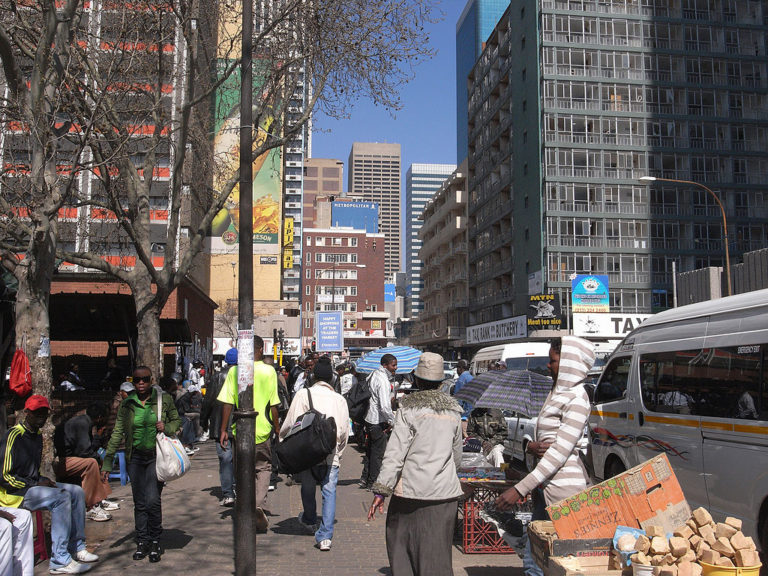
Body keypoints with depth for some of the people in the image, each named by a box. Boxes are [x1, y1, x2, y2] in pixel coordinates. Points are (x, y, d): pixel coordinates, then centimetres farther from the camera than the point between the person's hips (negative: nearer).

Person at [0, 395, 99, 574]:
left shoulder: (38, 435, 13)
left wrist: (43, 480, 3)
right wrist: (36, 484, -17)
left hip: (32, 484, 10)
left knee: (77, 492, 0)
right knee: (61, 497, -28)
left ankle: (76, 547, 3)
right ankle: (60, 561, -28)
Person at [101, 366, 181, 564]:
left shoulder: (164, 399, -1)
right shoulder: (127, 404, 4)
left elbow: (177, 421, 10)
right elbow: (117, 433, 6)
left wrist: (166, 428, -13)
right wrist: (107, 462, 3)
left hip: (157, 456, -2)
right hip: (135, 457, 2)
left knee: (153, 500, -9)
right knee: (139, 502, 6)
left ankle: (155, 543, 8)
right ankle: (142, 542, 20)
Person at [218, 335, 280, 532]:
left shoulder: (234, 371, -1)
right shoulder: (268, 371, -5)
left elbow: (227, 403, -3)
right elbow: (273, 405, -4)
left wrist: (223, 429, 3)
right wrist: (277, 429, 5)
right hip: (262, 430, -1)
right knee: (263, 468, 13)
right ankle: (259, 504, -7)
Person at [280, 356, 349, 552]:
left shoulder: (303, 395, -5)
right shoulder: (339, 399, 2)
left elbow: (291, 423, -3)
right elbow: (344, 431, 4)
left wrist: (282, 435, 19)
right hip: (331, 455, 0)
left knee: (308, 487, 21)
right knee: (329, 492, 3)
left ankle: (310, 520, 44)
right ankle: (325, 536, -4)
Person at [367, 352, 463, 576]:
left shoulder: (409, 408, -7)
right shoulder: (453, 410, 8)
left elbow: (395, 453, -12)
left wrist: (381, 491, -10)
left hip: (412, 490, -4)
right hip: (445, 491, 4)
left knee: (399, 542, 12)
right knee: (437, 553, 8)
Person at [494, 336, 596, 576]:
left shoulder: (576, 399, -13)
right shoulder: (557, 393, 16)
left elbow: (560, 452, -19)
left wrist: (520, 489, -21)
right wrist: (533, 446, -6)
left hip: (564, 488, -9)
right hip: (546, 488, 9)